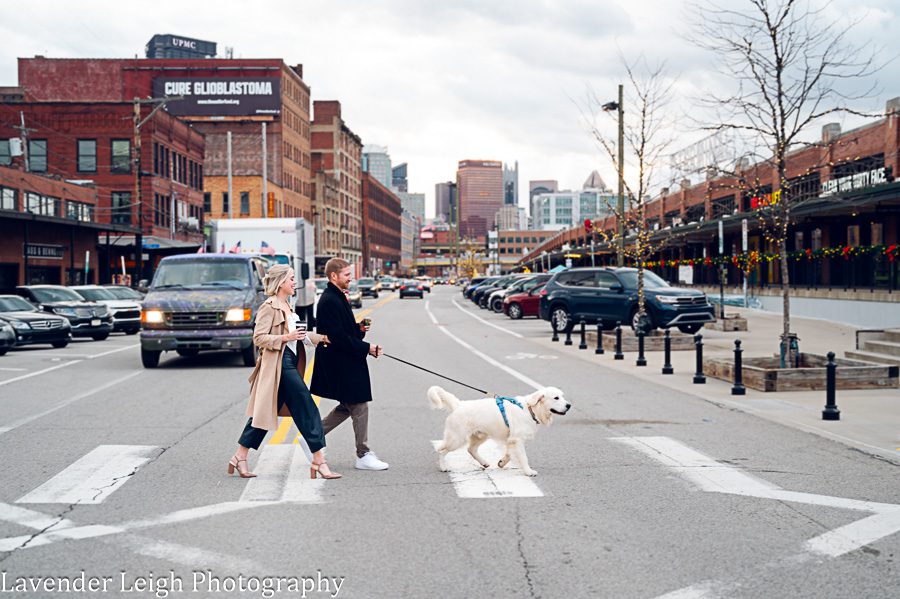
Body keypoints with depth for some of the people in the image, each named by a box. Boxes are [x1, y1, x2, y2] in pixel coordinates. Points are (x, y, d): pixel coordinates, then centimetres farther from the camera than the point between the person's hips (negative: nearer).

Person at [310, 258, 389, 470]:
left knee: (348, 406, 17)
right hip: (340, 364, -11)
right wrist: (366, 348, -20)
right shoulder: (330, 301, -20)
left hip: (345, 363, 11)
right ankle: (363, 455, 7)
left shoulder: (337, 298, 13)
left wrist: (359, 328, 3)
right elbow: (338, 337, -23)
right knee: (359, 407, -2)